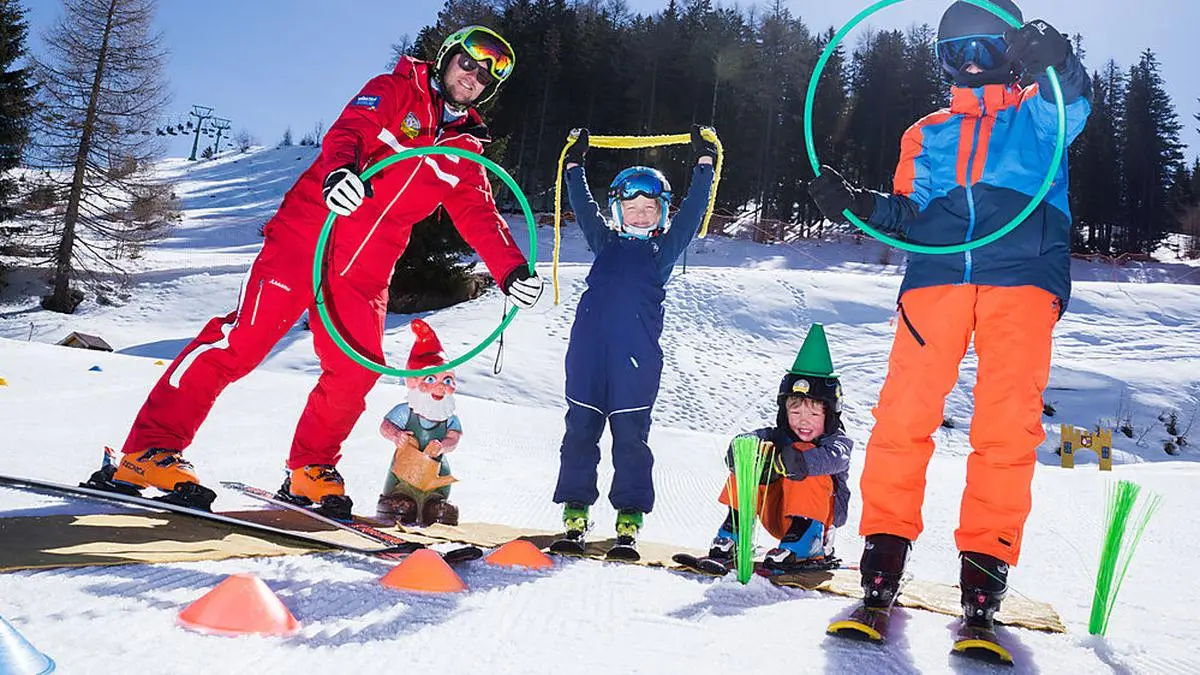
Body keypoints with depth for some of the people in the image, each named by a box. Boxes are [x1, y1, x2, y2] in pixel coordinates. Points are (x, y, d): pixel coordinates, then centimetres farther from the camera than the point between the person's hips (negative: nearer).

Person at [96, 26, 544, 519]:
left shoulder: (465, 154, 15)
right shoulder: (394, 91, 1)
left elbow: (481, 218, 5)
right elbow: (348, 131, -16)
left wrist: (512, 270, -12)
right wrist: (340, 170, -40)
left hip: (365, 271, 5)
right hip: (309, 234, -5)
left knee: (356, 370, -3)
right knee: (243, 339, -12)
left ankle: (311, 472, 16)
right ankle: (150, 450, -6)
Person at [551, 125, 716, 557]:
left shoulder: (665, 248, 13)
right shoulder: (605, 242, 18)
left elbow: (691, 213, 10)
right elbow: (583, 207, 22)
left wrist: (704, 165, 9)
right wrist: (574, 165, 21)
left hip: (636, 357, -2)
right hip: (588, 352, 2)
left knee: (630, 436, 1)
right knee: (580, 432, 4)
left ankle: (629, 520, 10)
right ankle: (575, 512, 14)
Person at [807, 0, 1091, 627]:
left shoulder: (1035, 112, 21)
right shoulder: (927, 133, 27)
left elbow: (1071, 104, -4)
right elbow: (912, 217, 18)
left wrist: (1054, 62, -27)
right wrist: (861, 204, -2)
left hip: (1022, 274, -1)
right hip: (935, 276, 2)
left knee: (1008, 422, -13)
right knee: (903, 410, -12)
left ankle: (986, 559, -4)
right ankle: (886, 541, -2)